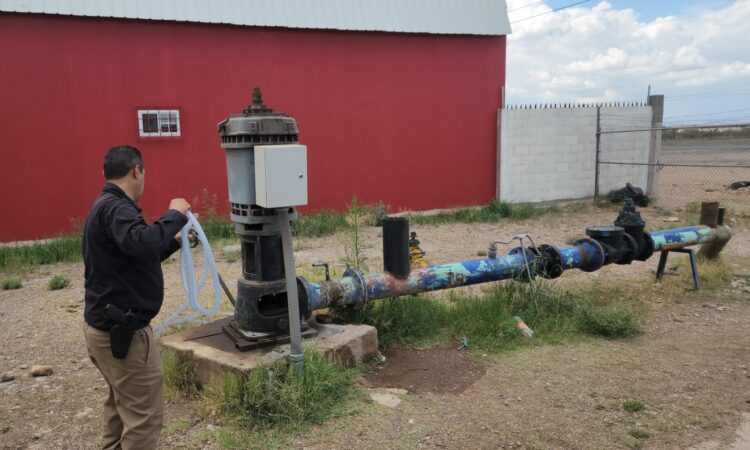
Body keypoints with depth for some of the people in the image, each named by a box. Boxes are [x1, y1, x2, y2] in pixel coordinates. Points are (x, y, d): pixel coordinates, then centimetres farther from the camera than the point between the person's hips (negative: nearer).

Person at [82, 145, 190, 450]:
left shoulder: (107, 205, 13)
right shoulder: (115, 207, -20)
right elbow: (142, 244, -41)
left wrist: (174, 241, 24)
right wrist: (174, 215, -26)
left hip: (108, 326, 11)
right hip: (121, 331, -11)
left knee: (123, 403, 25)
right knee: (144, 414, -3)